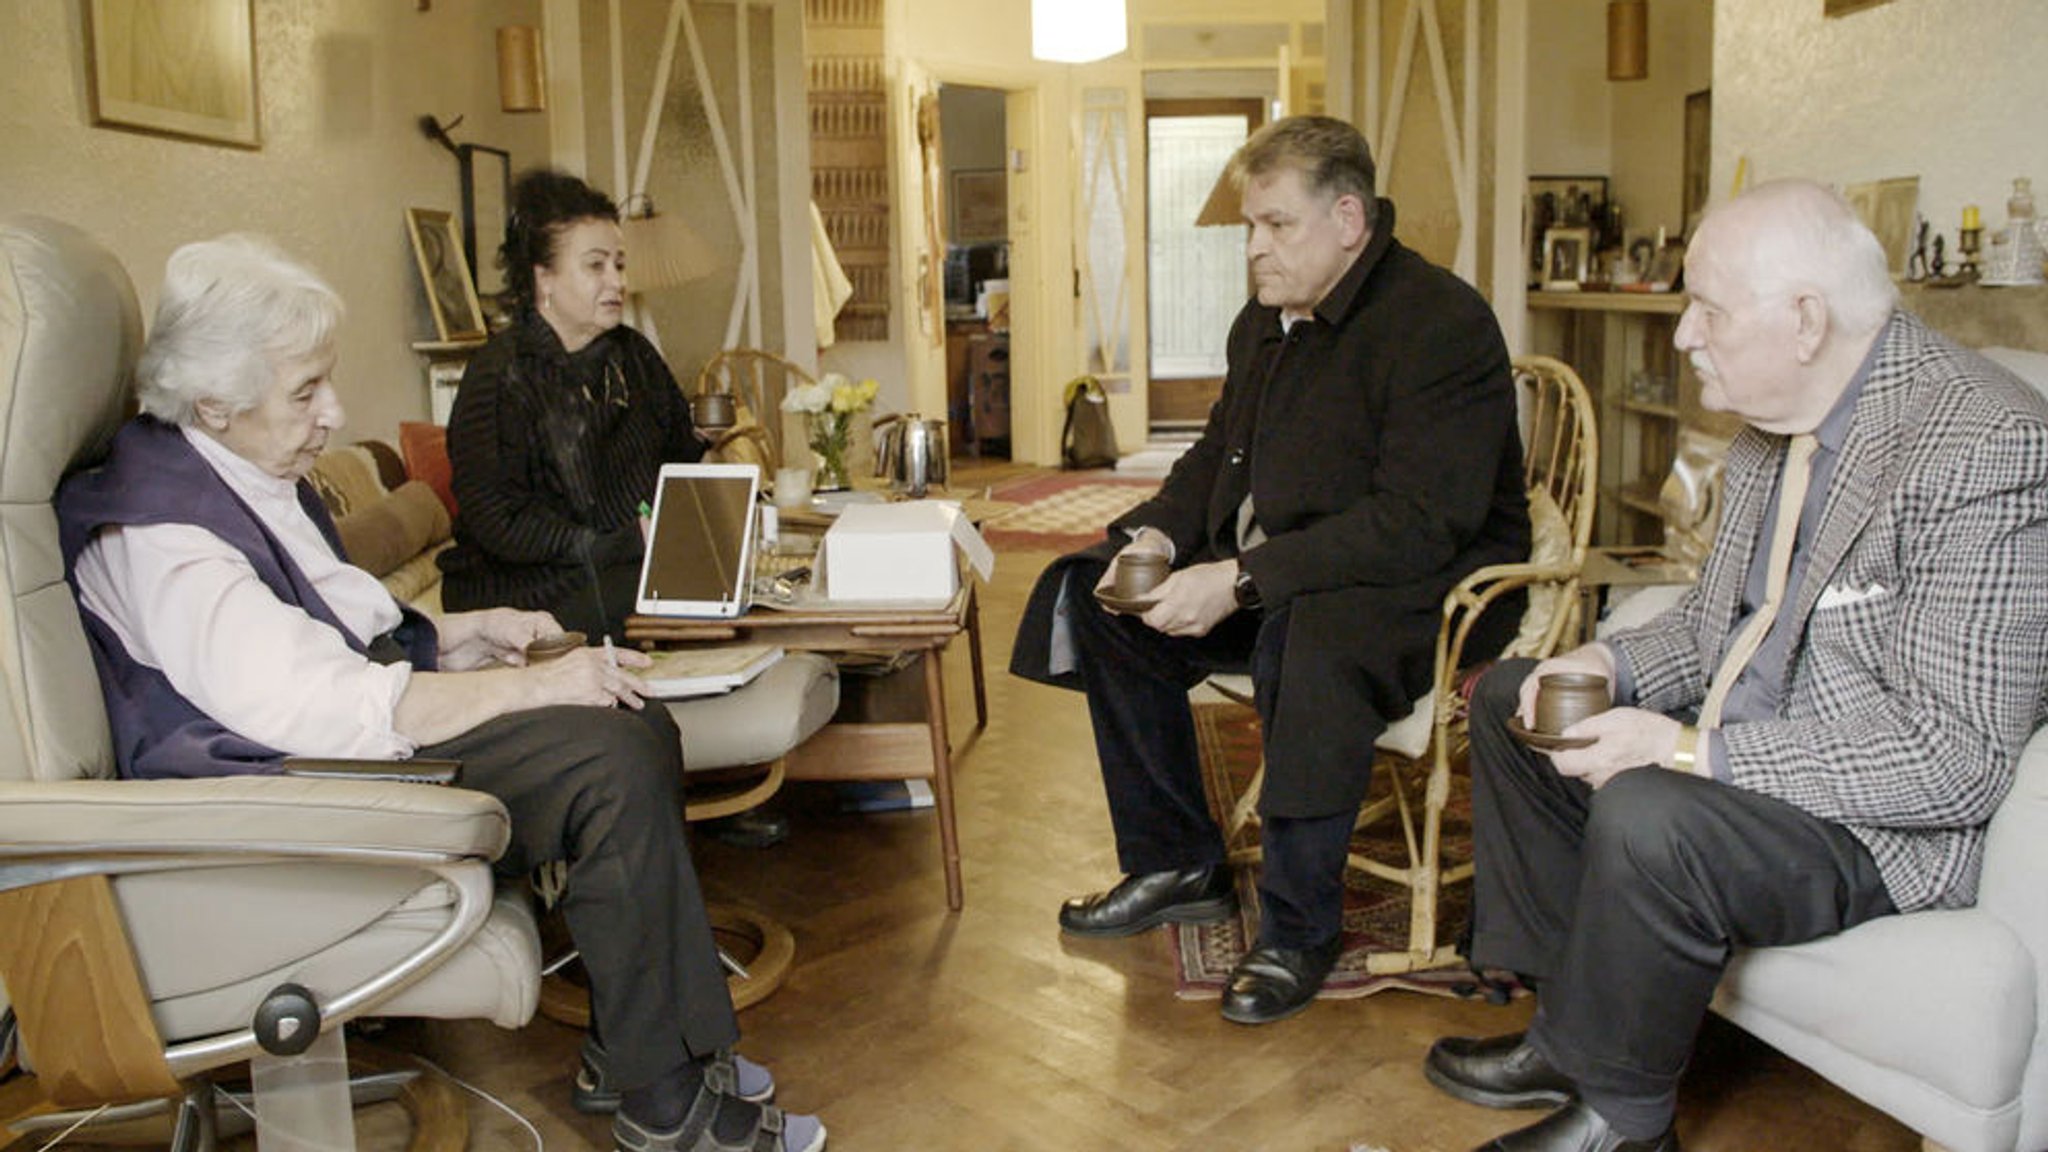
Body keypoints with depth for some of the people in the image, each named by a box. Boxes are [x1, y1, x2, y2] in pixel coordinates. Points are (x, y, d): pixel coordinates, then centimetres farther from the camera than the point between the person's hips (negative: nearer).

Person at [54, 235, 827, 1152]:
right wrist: (532, 686, -27)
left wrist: (469, 632, 9)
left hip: (358, 734, 10)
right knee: (610, 761, -25)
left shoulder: (259, 475, 13)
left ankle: (625, 1051, 5)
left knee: (642, 733, -3)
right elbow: (322, 706, -29)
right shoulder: (157, 533, -19)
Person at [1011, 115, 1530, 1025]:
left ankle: (1299, 931, -17)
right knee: (1103, 596, -2)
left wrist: (1243, 579, -31)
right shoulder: (1266, 321, 9)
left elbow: (1419, 524, -27)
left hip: (1427, 587, -9)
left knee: (1304, 642, -39)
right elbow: (1219, 454, 19)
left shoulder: (1441, 324, -18)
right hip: (1273, 576, 9)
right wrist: (1158, 534, -4)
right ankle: (1177, 865, 8)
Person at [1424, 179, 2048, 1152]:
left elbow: (1957, 754, -28)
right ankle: (1570, 1027, 14)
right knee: (1510, 698, 11)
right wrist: (1610, 664, -4)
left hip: (1882, 822, -10)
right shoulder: (1772, 421, 4)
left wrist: (1692, 752, -29)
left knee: (1648, 816, -35)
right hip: (1740, 753, 10)